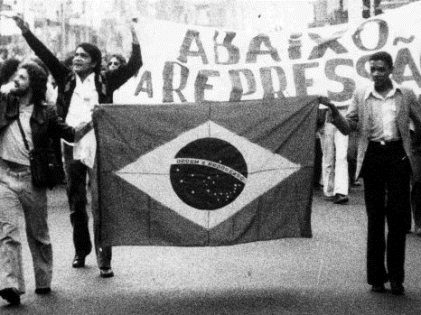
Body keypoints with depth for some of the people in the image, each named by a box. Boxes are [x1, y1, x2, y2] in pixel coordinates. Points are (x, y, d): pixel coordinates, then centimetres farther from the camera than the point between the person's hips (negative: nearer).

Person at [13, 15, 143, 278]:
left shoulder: (105, 81, 2)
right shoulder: (66, 78, 9)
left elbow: (134, 66, -1)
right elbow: (46, 55, 5)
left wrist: (135, 39, -12)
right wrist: (26, 31, -1)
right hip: (71, 148, 3)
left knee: (100, 204, -6)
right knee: (76, 204, 13)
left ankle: (104, 259, -2)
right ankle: (81, 251, 29)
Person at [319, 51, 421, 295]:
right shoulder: (361, 95, 6)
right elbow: (348, 128, 4)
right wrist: (334, 110, -10)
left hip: (397, 156, -1)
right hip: (372, 156, 1)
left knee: (399, 216, 0)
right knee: (375, 217, 5)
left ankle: (396, 277, 10)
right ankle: (376, 277, 12)